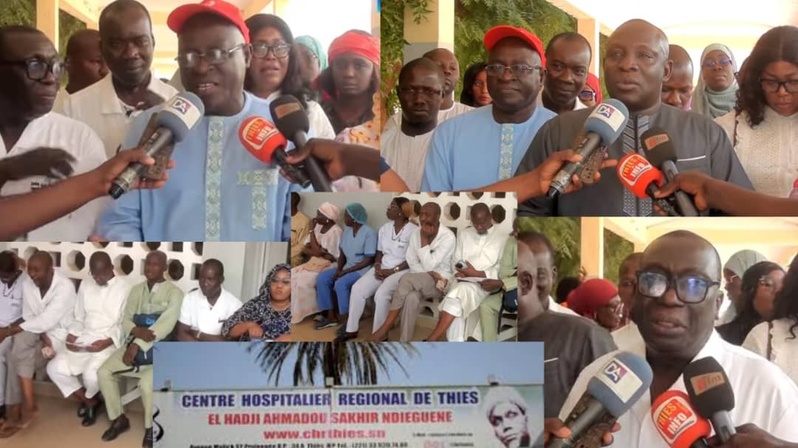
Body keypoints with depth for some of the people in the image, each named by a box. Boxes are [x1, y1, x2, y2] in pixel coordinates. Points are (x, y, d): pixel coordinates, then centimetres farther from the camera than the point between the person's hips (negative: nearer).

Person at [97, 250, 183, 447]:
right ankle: (119, 419, 6)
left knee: (147, 383, -30)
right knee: (104, 372, -14)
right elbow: (126, 320, 6)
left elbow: (165, 325, -18)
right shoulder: (136, 290, 11)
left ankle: (151, 428, -5)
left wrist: (137, 346, -24)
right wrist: (137, 331, -18)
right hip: (134, 344, 6)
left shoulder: (174, 293, -8)